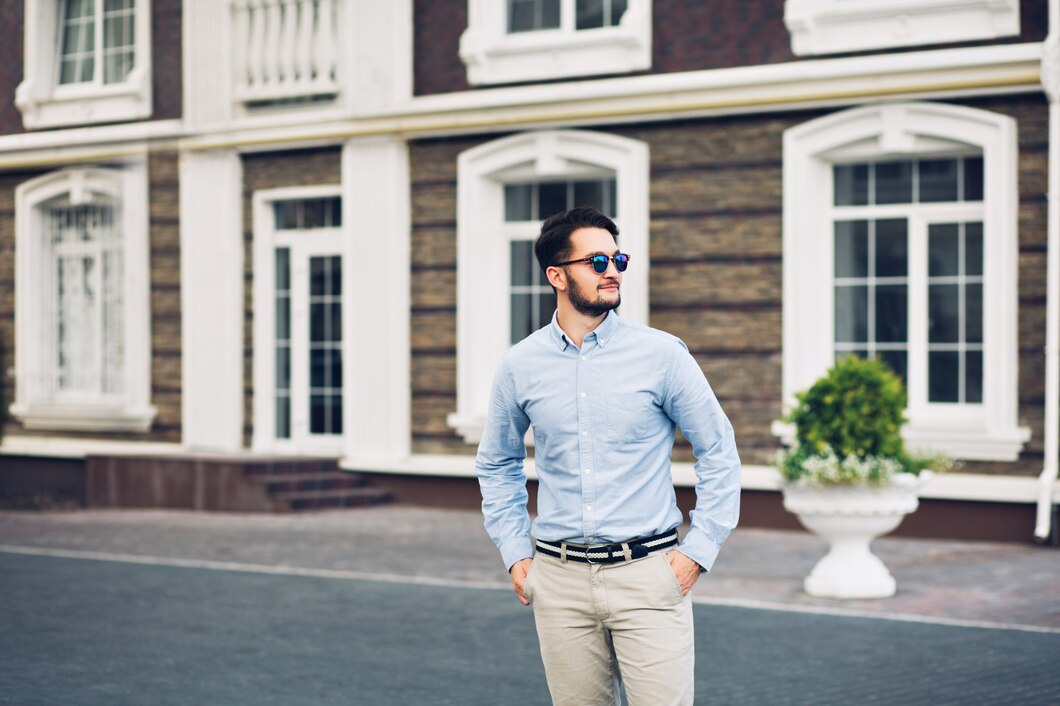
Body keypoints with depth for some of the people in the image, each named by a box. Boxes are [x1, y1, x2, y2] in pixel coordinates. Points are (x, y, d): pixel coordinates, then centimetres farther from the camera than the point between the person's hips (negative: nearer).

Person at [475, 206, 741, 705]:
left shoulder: (661, 354, -2)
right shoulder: (521, 365, 4)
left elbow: (719, 454, 4)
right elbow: (496, 465, 19)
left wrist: (698, 551, -2)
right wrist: (514, 552, 11)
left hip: (647, 574, -2)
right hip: (559, 579, 2)